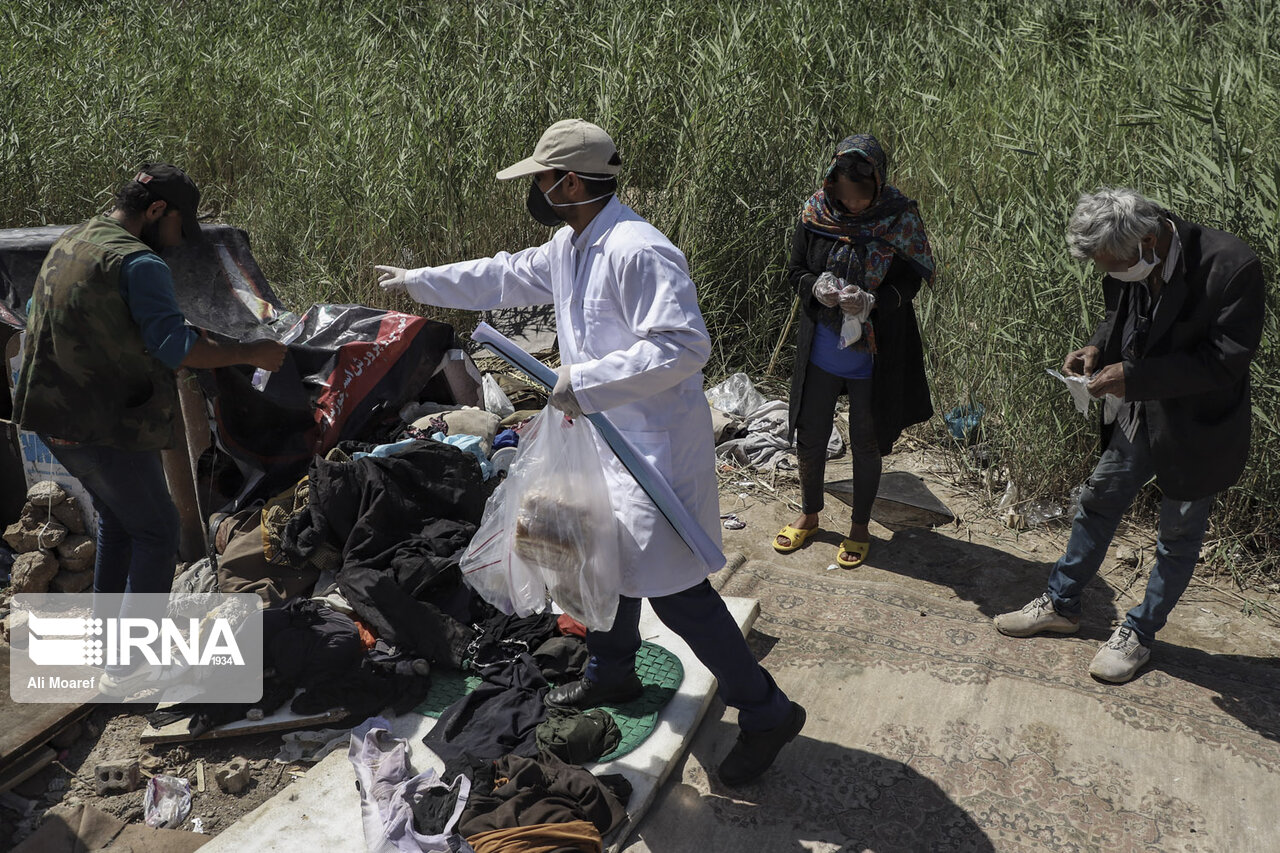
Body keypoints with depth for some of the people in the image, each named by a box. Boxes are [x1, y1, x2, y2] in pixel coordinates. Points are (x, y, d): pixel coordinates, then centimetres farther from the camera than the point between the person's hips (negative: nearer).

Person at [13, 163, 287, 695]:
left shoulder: (69, 242, 14)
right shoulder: (139, 262, -17)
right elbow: (174, 346, -26)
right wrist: (250, 354, -17)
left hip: (52, 417, 9)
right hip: (107, 427, -9)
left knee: (116, 520, 25)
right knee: (156, 532, 4)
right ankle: (128, 666, 6)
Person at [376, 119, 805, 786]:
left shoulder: (638, 252, -23)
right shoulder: (568, 247, 9)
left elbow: (684, 345, -30)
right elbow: (503, 277, 25)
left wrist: (588, 379, -28)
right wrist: (418, 281, 30)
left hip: (654, 446, -10)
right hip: (604, 440, 10)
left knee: (674, 588, -7)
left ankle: (766, 712, 8)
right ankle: (612, 672, 46)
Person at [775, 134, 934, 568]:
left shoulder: (900, 218, -14)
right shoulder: (815, 212, -7)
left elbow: (910, 281, -9)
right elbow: (796, 270, 2)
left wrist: (870, 301, -27)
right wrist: (817, 288, -21)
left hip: (874, 353, -2)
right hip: (822, 348, 3)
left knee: (865, 443, 11)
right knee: (809, 437, 13)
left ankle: (860, 525, 33)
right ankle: (809, 514, 38)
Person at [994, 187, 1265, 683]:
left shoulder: (1233, 268, -28)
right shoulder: (1127, 265, -9)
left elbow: (1226, 361, -26)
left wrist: (1136, 376, -32)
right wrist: (1098, 349, -11)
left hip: (1198, 429, -6)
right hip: (1139, 414, 6)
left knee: (1178, 536, 11)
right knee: (1098, 505, 15)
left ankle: (1139, 633, 28)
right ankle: (1061, 605, 32)